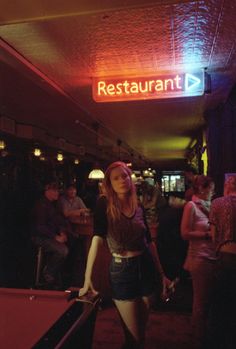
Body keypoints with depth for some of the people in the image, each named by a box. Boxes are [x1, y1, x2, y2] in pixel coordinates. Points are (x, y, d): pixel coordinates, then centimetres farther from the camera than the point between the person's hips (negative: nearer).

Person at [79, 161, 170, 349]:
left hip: (146, 267, 4)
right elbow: (98, 238, -23)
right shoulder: (105, 204, -12)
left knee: (141, 332, 19)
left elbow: (149, 242, 7)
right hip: (121, 270, -4)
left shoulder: (139, 207, 1)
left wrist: (161, 273, 8)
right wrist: (88, 276, -31)